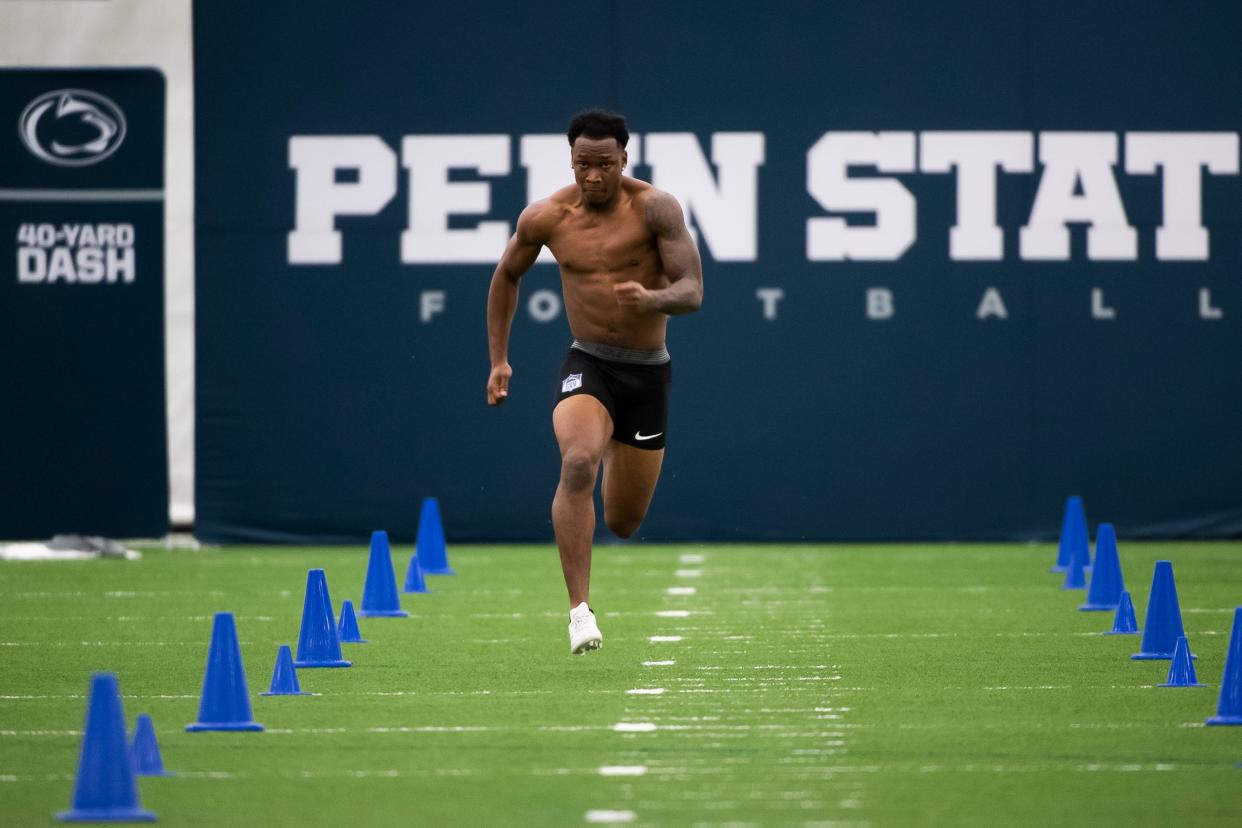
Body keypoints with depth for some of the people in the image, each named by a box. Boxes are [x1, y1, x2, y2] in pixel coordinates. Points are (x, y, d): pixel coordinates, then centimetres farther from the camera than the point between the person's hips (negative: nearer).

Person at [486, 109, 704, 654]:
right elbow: (506, 277, 15)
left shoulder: (654, 209, -11)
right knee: (577, 464, -31)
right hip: (587, 365, 0)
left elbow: (692, 292, -15)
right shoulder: (546, 218, -4)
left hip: (647, 373, 0)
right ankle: (580, 610, -31)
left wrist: (652, 299, -37)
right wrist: (498, 359, 12)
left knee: (623, 523, 9)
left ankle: (618, 458, 49)